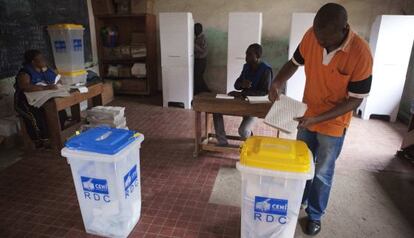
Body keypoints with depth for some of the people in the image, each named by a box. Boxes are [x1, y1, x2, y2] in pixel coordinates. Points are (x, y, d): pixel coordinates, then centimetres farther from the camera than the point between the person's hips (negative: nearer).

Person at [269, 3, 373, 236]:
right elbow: (295, 62, 1)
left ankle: (315, 215, 35)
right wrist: (278, 82, -18)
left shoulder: (361, 54, -27)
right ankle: (300, 200, 45)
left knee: (322, 172, 11)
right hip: (307, 115, 4)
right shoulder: (312, 36, -16)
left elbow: (355, 100, -20)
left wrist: (317, 119, -28)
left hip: (333, 123, -4)